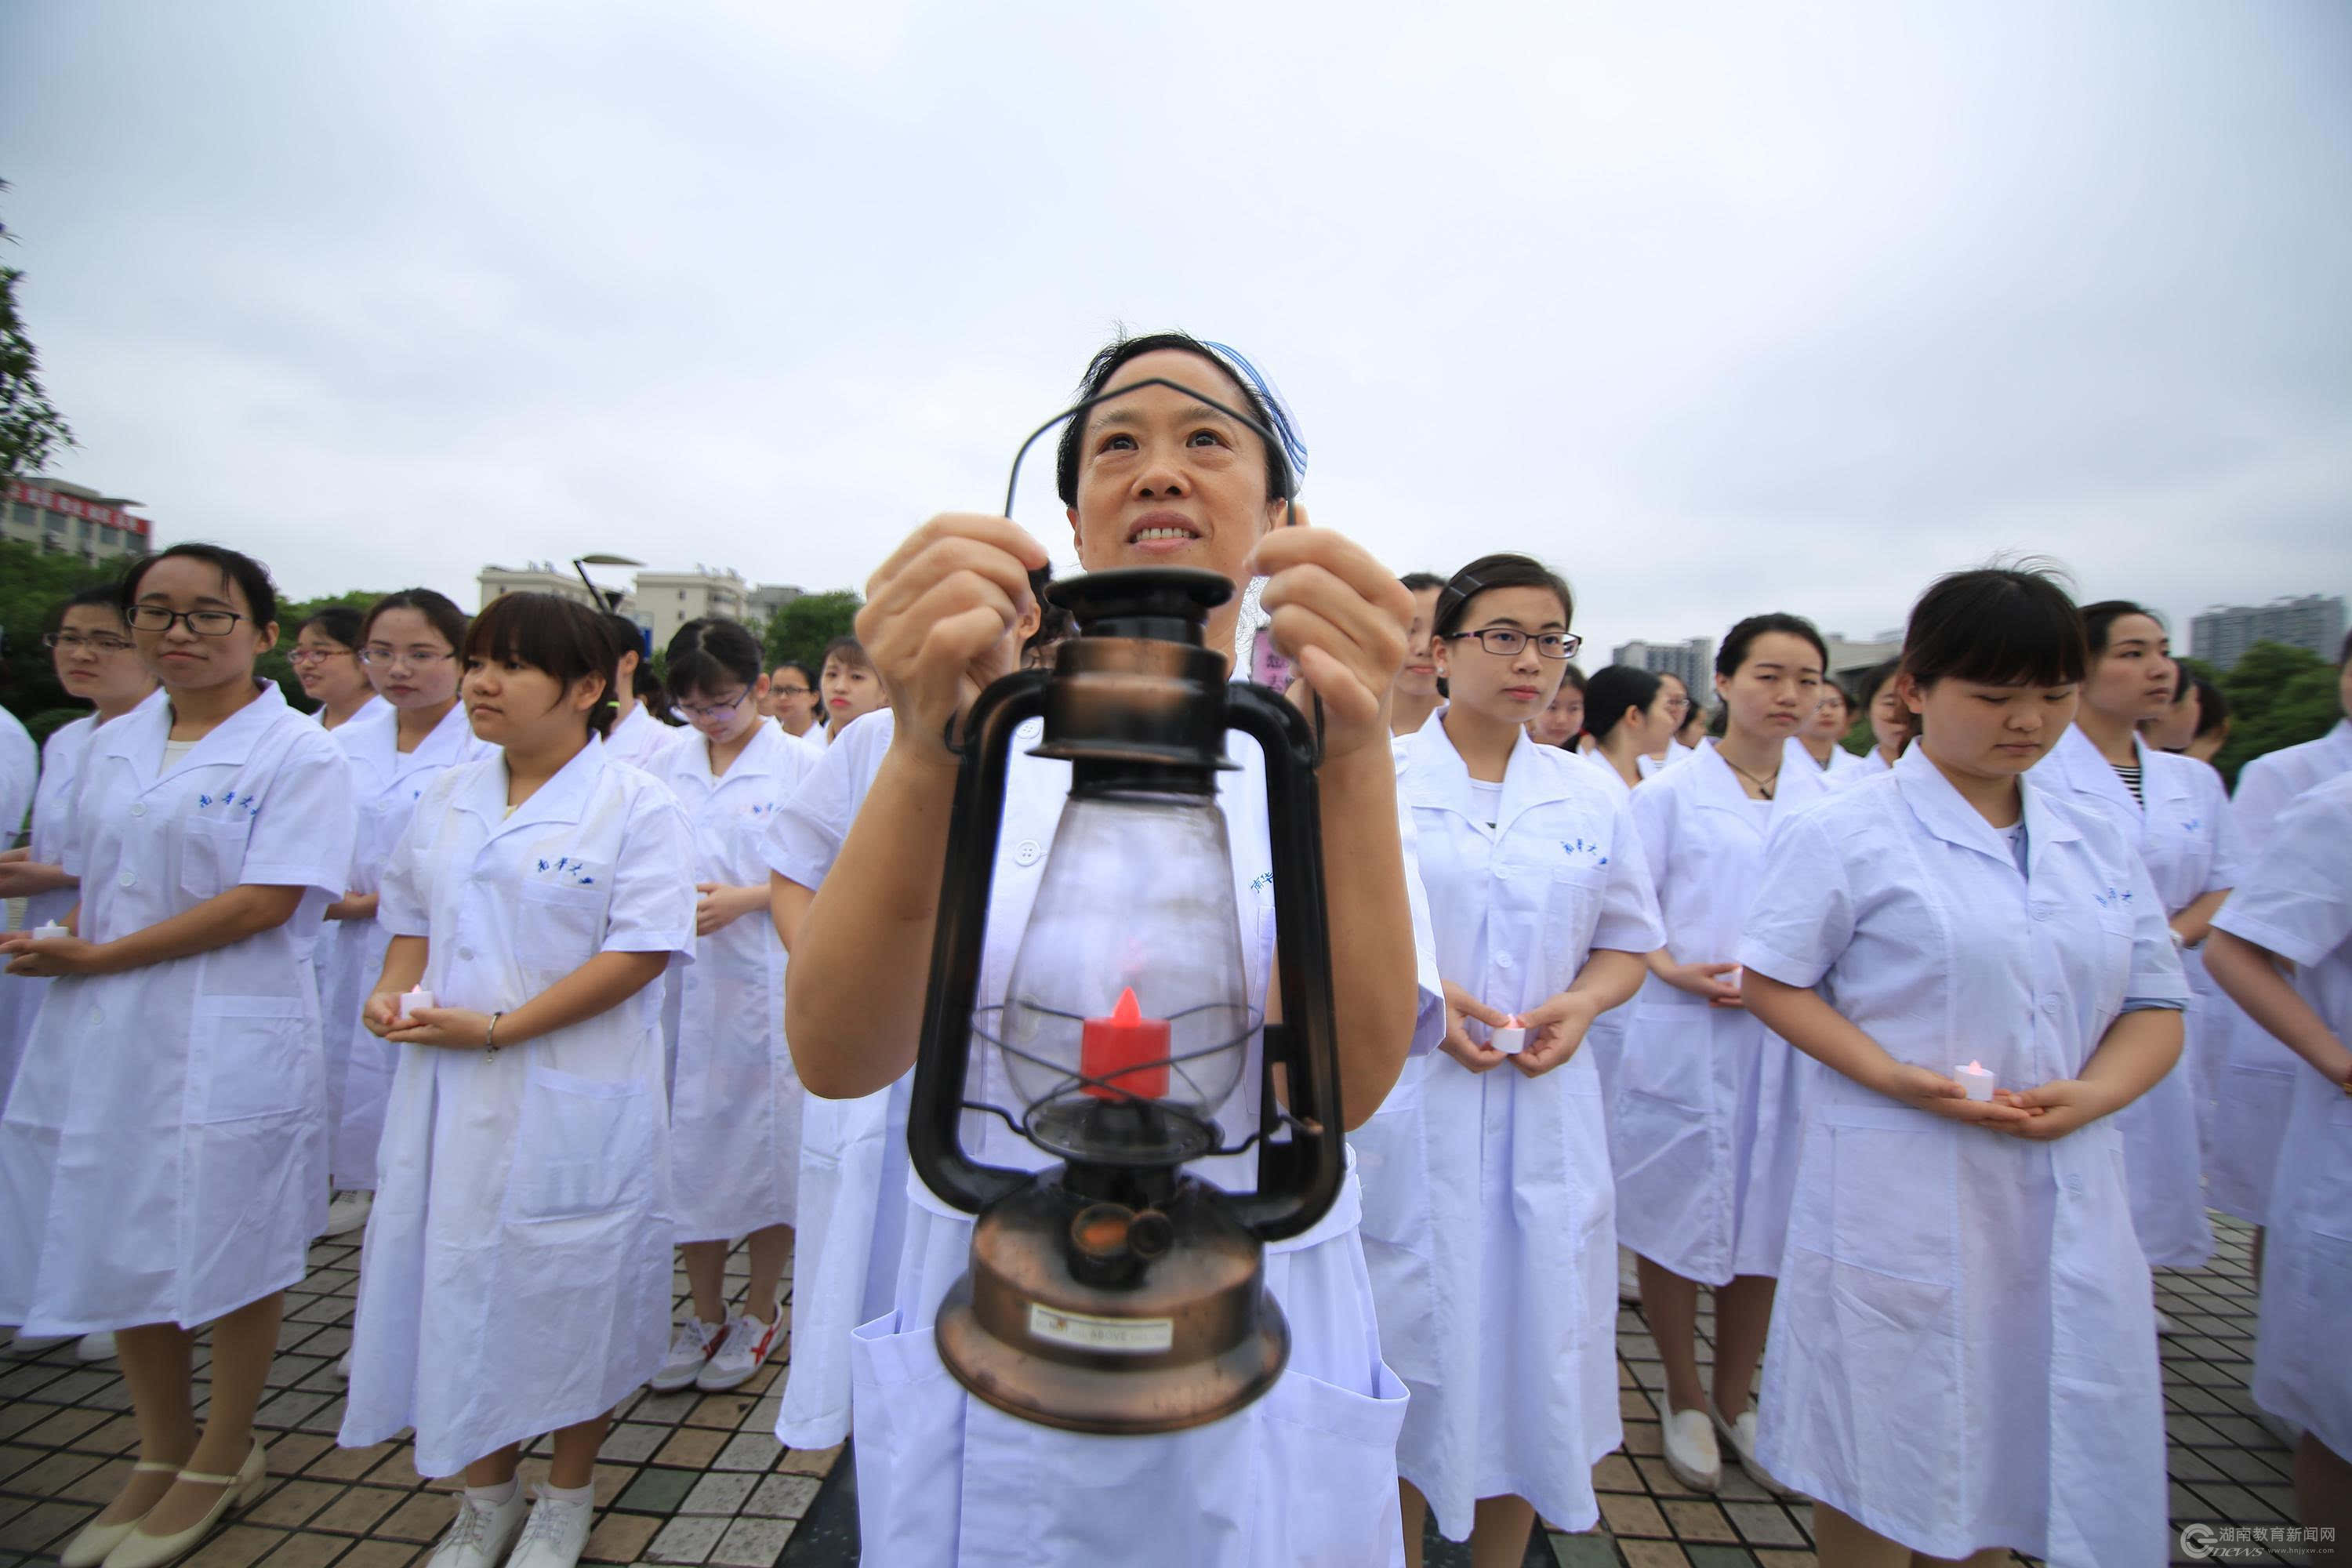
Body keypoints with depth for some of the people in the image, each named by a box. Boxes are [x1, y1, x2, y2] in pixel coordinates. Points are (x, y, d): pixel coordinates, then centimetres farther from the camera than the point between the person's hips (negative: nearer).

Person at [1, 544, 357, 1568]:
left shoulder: (298, 753, -9)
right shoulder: (114, 746, 12)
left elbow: (265, 901, -17)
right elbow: (91, 880, 17)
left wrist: (99, 958, -13)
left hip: (231, 1040, -6)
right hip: (100, 1035, 7)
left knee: (230, 1252, 5)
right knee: (117, 1241, 15)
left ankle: (222, 1461, 27)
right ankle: (161, 1452, 36)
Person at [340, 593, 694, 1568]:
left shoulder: (635, 808, -12)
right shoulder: (445, 803, 9)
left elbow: (639, 953, -18)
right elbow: (412, 915, 19)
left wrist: (496, 1028, -19)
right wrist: (394, 988, -3)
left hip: (576, 1104, -5)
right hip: (450, 1096, 6)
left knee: (573, 1293, 9)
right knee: (458, 1280, 15)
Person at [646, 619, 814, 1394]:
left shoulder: (801, 763, -5)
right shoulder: (669, 765, 9)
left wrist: (743, 900, -17)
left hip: (767, 979, -4)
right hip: (683, 977, 4)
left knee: (768, 1138, 6)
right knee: (690, 1136, 11)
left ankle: (761, 1311, 27)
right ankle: (704, 1312, 30)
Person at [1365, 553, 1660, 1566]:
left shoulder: (1589, 798, 7)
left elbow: (1628, 942, 14)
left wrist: (1583, 1001, -6)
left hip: (1545, 1112, 4)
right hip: (1400, 1110, -3)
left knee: (1535, 1346, 14)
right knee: (1409, 1343, 10)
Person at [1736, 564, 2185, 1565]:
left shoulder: (2096, 845, 9)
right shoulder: (1845, 833, -9)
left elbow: (2155, 1005, 11)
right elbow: (1771, 983, -8)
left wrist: (2091, 1094, -8)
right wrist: (1898, 1079, -20)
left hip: (2067, 1192, 5)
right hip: (1900, 1193, -5)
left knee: (2020, 1445, 18)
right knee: (1880, 1456, 9)